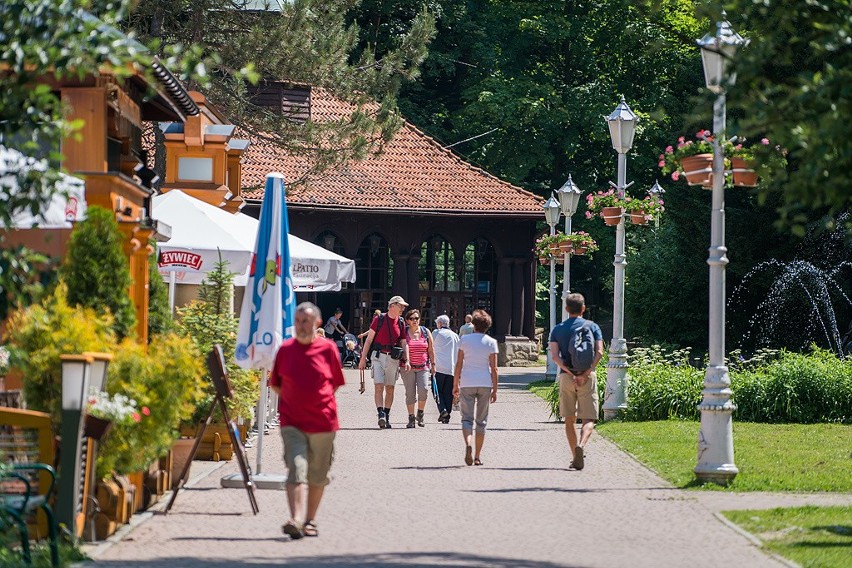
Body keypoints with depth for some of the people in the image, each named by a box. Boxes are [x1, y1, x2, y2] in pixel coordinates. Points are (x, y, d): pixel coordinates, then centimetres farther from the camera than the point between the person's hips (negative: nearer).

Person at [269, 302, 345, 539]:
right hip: (292, 422, 0)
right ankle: (296, 521, -25)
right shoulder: (285, 349, 3)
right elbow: (275, 384, 13)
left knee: (317, 476, 11)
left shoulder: (328, 348, -1)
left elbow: (335, 383, 9)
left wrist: (318, 402, 5)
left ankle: (310, 520, 25)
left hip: (323, 422, 0)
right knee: (296, 471, -14)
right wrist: (294, 399, 6)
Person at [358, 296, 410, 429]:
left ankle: (387, 416, 15)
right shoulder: (379, 319, -1)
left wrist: (406, 361, -2)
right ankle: (380, 414, -20)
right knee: (379, 386, -14)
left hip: (393, 358, 3)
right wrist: (363, 358, -3)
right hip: (378, 356, -3)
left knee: (390, 388, 7)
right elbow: (369, 339, 1)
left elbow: (403, 343, 11)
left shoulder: (401, 323, 8)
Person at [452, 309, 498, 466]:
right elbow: (493, 368, -1)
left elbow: (459, 364, 1)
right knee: (481, 420, 9)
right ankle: (477, 457, 10)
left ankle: (468, 444, -30)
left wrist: (455, 384, 8)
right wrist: (494, 389, 4)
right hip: (485, 383, 0)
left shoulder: (464, 340, 2)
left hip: (467, 383, 0)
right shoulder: (491, 342, 1)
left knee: (467, 418, 0)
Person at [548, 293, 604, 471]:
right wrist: (585, 374, -13)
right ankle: (581, 445, -29)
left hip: (566, 376, 1)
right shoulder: (592, 327, 5)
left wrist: (571, 374, -10)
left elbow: (555, 356, -7)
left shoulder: (558, 329, 7)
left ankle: (575, 456, 11)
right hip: (588, 377, -1)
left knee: (569, 419, 12)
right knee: (588, 419, -2)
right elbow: (599, 352, -9)